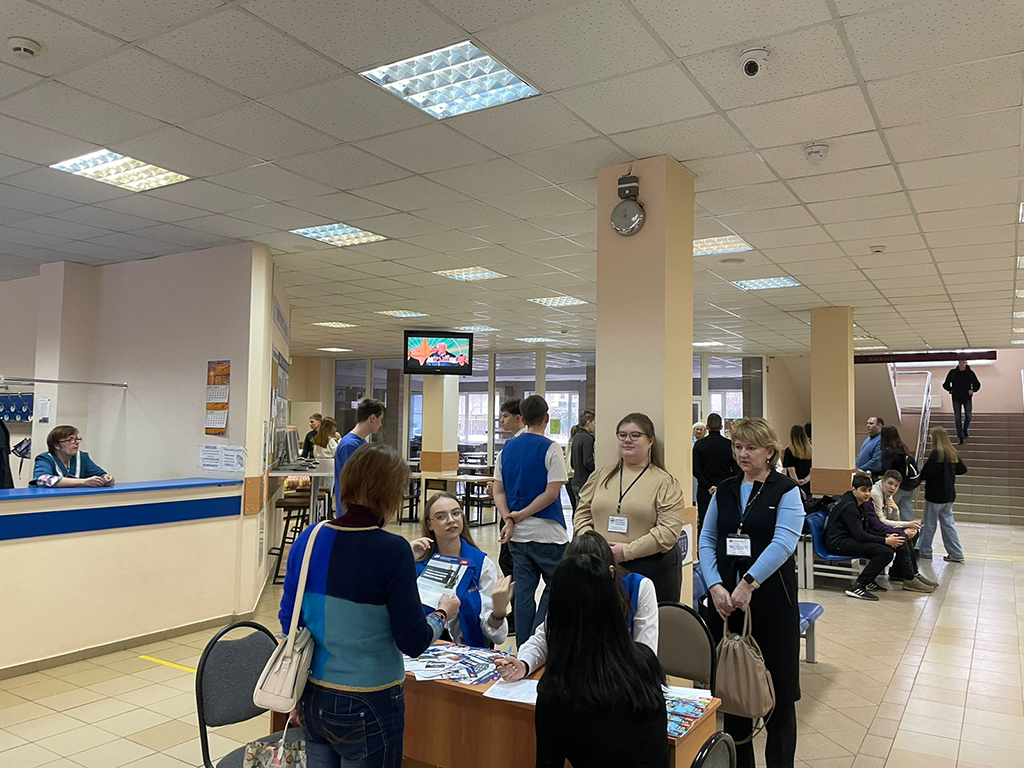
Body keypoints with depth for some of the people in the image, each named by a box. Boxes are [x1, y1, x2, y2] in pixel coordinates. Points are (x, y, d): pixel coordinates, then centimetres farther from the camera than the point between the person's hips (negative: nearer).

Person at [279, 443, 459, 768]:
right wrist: (443, 614, 5)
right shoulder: (391, 550, -20)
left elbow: (288, 619, 5)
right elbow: (413, 642, -15)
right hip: (368, 706, -5)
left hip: (315, 699, 5)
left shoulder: (309, 538, -4)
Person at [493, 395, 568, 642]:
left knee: (524, 592, 11)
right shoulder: (550, 448, -10)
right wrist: (522, 515, -9)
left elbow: (498, 491, 4)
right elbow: (552, 493, -15)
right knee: (555, 587, 9)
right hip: (546, 532, -5)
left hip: (517, 535, 6)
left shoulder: (507, 448, 7)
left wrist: (509, 520, -5)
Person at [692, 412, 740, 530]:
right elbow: (736, 470, -5)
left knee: (703, 523, 3)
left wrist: (708, 486, -8)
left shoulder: (699, 444, -4)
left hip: (704, 491, 0)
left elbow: (696, 470, -9)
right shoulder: (729, 444, -3)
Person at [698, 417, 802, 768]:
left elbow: (783, 543, -17)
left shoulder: (786, 491, -4)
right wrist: (716, 586, -9)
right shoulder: (724, 490, 10)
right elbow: (707, 540, 5)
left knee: (777, 686, 6)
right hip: (725, 598, 4)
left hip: (771, 598, -4)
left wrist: (749, 584, -24)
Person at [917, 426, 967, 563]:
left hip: (935, 494, -7)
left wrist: (920, 475, -3)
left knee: (929, 523, 5)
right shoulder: (952, 453, 5)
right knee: (948, 523, 11)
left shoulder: (936, 453, -18)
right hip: (949, 494, 7)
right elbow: (963, 469, 16)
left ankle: (924, 551, 14)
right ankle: (956, 554, 11)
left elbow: (926, 474, -22)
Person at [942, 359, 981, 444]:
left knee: (968, 416, 0)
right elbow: (945, 385, 4)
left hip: (967, 398, 0)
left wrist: (973, 390, -12)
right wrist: (951, 390, -12)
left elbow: (977, 384, 7)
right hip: (956, 399, 0)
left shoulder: (970, 373, -3)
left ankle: (965, 430, 29)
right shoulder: (952, 372, -4)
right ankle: (960, 437, 8)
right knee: (958, 418, 2)